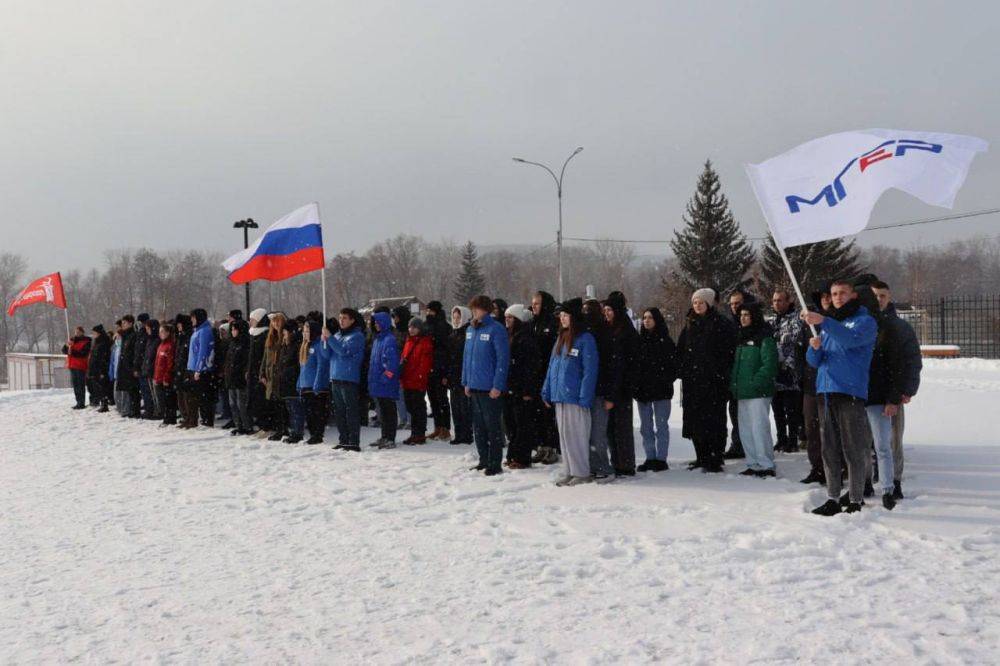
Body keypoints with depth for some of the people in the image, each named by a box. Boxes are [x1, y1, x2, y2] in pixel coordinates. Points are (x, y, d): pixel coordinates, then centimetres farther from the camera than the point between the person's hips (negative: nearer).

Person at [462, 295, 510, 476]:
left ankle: (495, 464, 6)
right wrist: (466, 381, 12)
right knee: (478, 426, 13)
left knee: (492, 426, 0)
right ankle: (484, 460, 24)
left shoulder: (496, 329, -11)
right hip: (474, 386, 7)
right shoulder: (470, 330, 11)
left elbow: (503, 358, -14)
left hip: (489, 387, -7)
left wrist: (498, 385, -17)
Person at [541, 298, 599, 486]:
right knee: (564, 436, 11)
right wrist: (547, 392, 11)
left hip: (575, 397, -8)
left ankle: (582, 473, 5)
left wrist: (585, 398, -18)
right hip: (559, 396, 8)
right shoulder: (561, 339, 15)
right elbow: (552, 367, 17)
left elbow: (590, 370, -13)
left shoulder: (585, 339, -9)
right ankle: (571, 472, 18)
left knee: (577, 435, -3)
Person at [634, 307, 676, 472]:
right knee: (645, 426, 9)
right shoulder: (639, 340, 10)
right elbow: (634, 364, 11)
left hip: (661, 390, -5)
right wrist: (636, 383, 0)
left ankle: (661, 459, 4)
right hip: (642, 389, 5)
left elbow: (673, 365, -4)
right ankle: (650, 458, 16)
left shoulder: (666, 341, -2)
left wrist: (666, 381, -13)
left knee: (661, 426, -1)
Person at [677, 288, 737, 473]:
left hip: (713, 381, -6)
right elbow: (680, 351, 17)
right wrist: (682, 371, 6)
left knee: (712, 420, -6)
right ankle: (702, 457, 17)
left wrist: (721, 373, -13)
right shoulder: (690, 326, 15)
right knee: (694, 419, 8)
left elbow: (729, 351, -8)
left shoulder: (721, 325, -3)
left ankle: (715, 459, -3)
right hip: (692, 381, 6)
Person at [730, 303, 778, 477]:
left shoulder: (764, 338, -8)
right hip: (742, 393, 9)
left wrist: (755, 383, -21)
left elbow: (769, 364, -16)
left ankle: (766, 465, -2)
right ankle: (753, 464, 19)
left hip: (758, 393, -9)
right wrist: (733, 384, 10)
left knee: (759, 428, -8)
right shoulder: (742, 338, 18)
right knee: (745, 430, 11)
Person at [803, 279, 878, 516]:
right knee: (829, 450, 6)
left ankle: (856, 501, 1)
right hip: (825, 391, 6)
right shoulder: (829, 324, 22)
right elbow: (814, 361, 17)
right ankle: (832, 499, 11)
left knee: (854, 451, -4)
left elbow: (851, 338, -22)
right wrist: (815, 347, -6)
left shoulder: (865, 321, 2)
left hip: (851, 392, -6)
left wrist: (823, 322, -32)